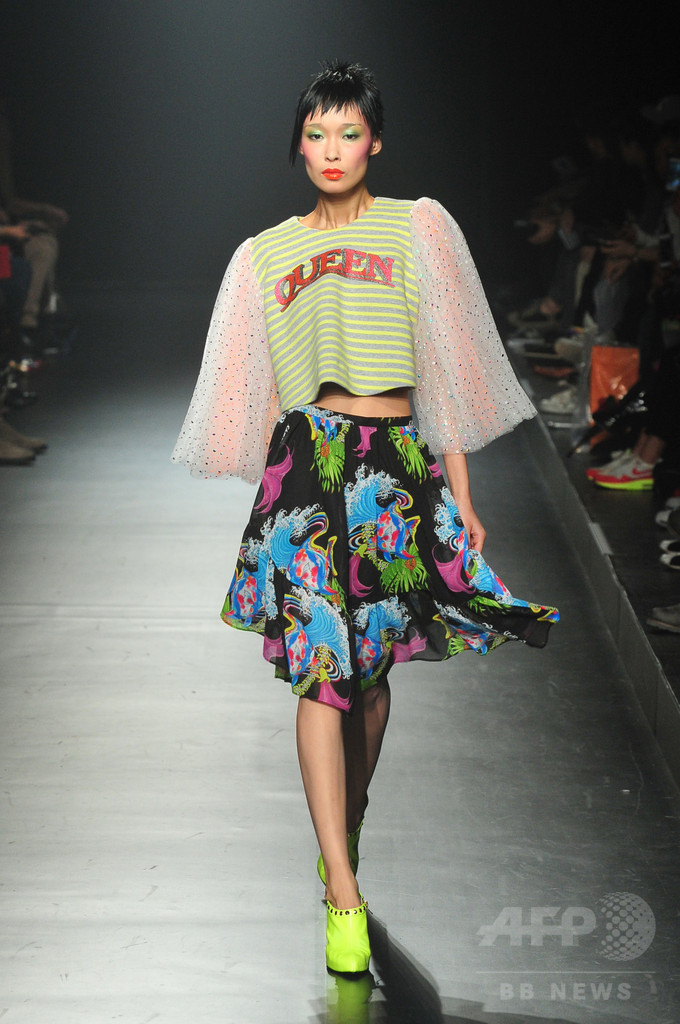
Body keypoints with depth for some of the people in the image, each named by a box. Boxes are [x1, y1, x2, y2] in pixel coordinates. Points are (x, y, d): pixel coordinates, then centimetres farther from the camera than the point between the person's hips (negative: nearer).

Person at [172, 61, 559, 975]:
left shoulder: (417, 228, 9)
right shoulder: (266, 254, 13)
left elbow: (445, 370, 7)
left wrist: (461, 496, 4)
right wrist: (267, 492, 15)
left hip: (399, 463, 0)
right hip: (307, 460, 0)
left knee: (371, 669, 7)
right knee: (321, 667, -10)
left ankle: (344, 840, 30)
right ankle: (345, 898, -9)